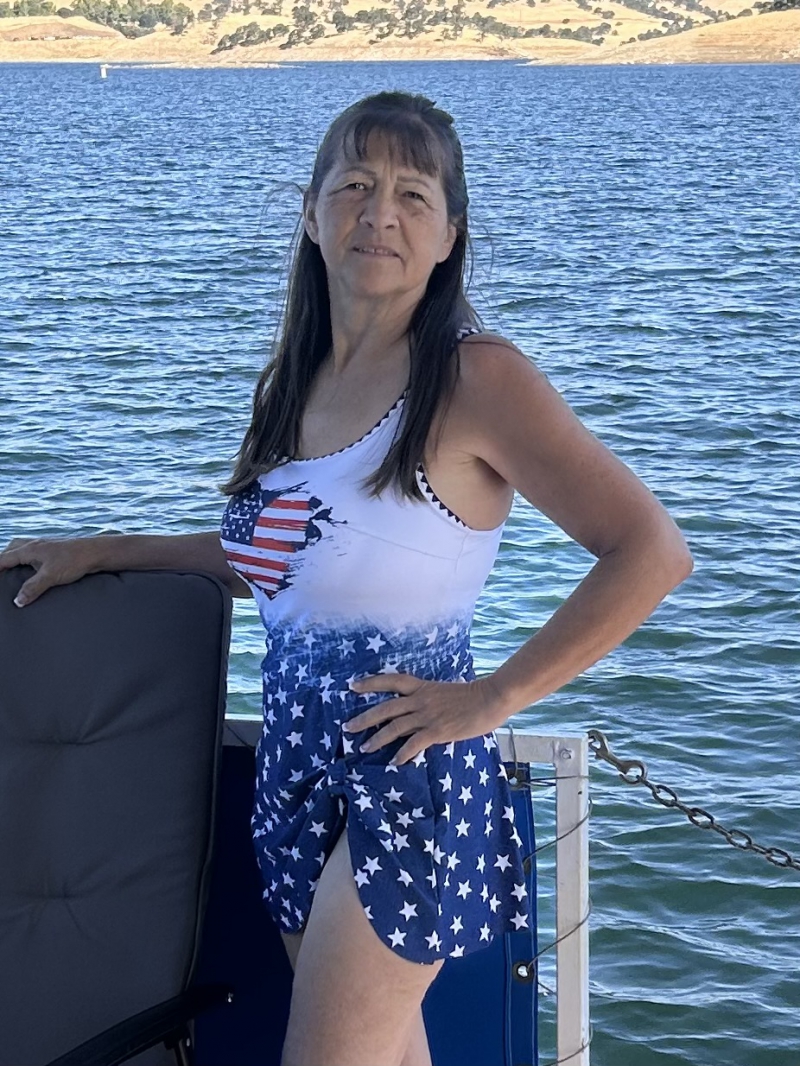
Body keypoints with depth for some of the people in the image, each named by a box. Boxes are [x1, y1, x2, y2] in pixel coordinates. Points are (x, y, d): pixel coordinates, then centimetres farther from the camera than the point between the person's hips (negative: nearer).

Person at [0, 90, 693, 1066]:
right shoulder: (298, 377, 10)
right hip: (296, 762, 7)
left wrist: (491, 698, -15)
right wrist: (107, 552, 21)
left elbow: (651, 552, -18)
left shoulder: (476, 378, -12)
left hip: (407, 776, -7)